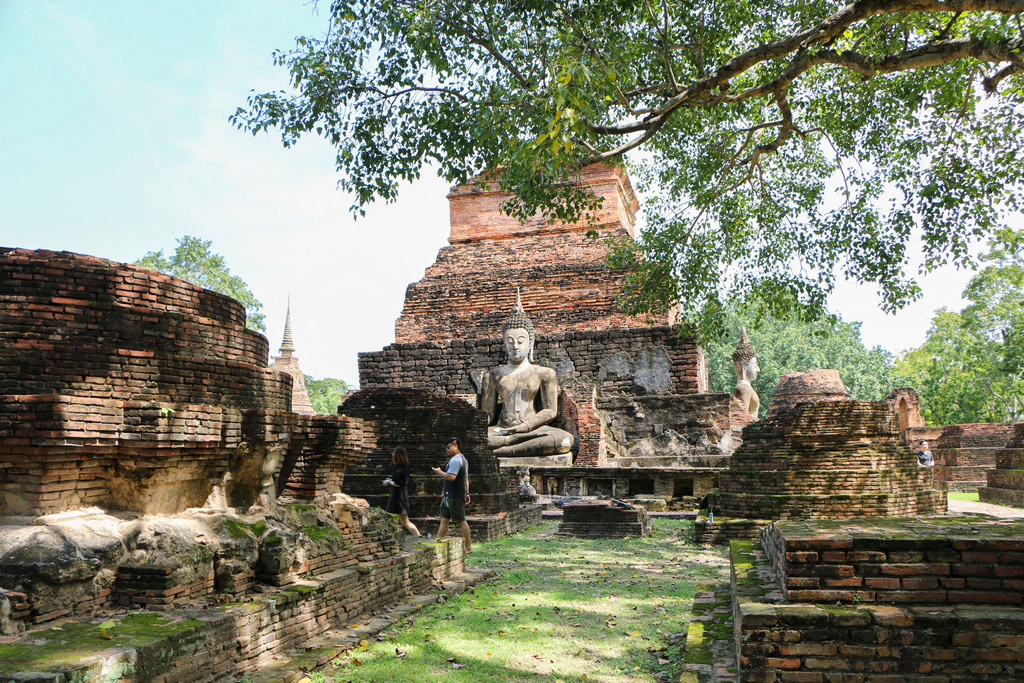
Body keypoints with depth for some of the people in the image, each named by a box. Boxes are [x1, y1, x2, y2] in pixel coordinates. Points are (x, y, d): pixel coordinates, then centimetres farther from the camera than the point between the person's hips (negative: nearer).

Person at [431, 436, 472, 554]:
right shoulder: (463, 459, 19)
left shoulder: (455, 460, -16)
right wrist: (467, 493, 26)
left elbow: (451, 477, -28)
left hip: (455, 497, -11)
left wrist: (439, 472, -12)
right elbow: (466, 479, 24)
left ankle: (468, 547, 3)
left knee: (461, 521, -4)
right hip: (449, 496, 11)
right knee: (444, 519, 11)